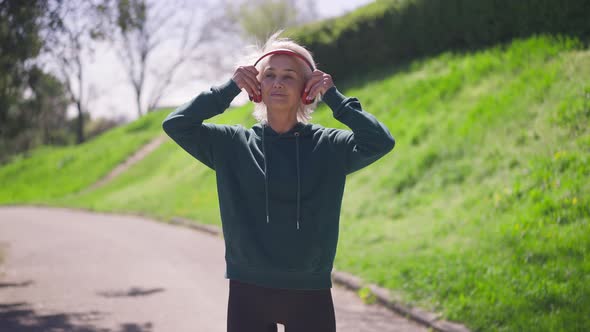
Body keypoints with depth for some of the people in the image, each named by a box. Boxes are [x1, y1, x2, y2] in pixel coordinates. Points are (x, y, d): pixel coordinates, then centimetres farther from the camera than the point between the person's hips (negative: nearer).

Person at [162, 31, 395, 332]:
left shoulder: (329, 147, 1)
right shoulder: (232, 144, 3)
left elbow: (381, 141, -13)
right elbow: (175, 124, -5)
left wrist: (333, 96, -7)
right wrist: (229, 89, -4)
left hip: (310, 294, 0)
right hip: (248, 292, 0)